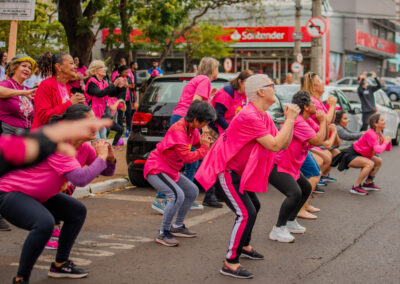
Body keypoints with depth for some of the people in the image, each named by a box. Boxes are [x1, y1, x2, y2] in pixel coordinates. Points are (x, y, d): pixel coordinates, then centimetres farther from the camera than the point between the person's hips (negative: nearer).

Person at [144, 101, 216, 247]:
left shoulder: (192, 128, 3)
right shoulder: (178, 130, -26)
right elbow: (187, 157, -30)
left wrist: (205, 141, -7)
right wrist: (204, 147, -17)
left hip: (170, 171, 10)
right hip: (155, 170, -10)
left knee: (193, 192, 18)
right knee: (177, 195, -28)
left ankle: (177, 226, 29)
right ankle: (163, 233, -17)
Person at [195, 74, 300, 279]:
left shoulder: (263, 117, 9)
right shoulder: (249, 117, -25)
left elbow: (284, 144, 6)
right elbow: (275, 145, -29)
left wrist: (289, 119, -6)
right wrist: (290, 119, -20)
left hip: (238, 171, 11)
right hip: (225, 171, -11)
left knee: (253, 207, 24)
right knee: (246, 214, -16)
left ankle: (243, 246, 43)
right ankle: (230, 263, -9)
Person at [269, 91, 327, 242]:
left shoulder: (307, 121, 9)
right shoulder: (297, 122, -24)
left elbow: (324, 136, 13)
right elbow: (318, 140, -28)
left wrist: (323, 120, -2)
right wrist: (322, 120, -15)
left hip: (291, 166, 11)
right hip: (276, 166, -11)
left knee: (306, 189, 21)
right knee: (295, 193, -26)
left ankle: (290, 221, 31)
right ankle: (278, 229, -16)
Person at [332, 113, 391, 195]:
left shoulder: (379, 134, 5)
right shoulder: (370, 134, -25)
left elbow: (388, 149, 10)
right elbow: (378, 150, -36)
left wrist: (388, 141, -11)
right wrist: (386, 142, -20)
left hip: (359, 155, 10)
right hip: (350, 155, -10)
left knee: (379, 161, 12)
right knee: (370, 164, -30)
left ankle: (368, 183, 19)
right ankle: (356, 187, -24)